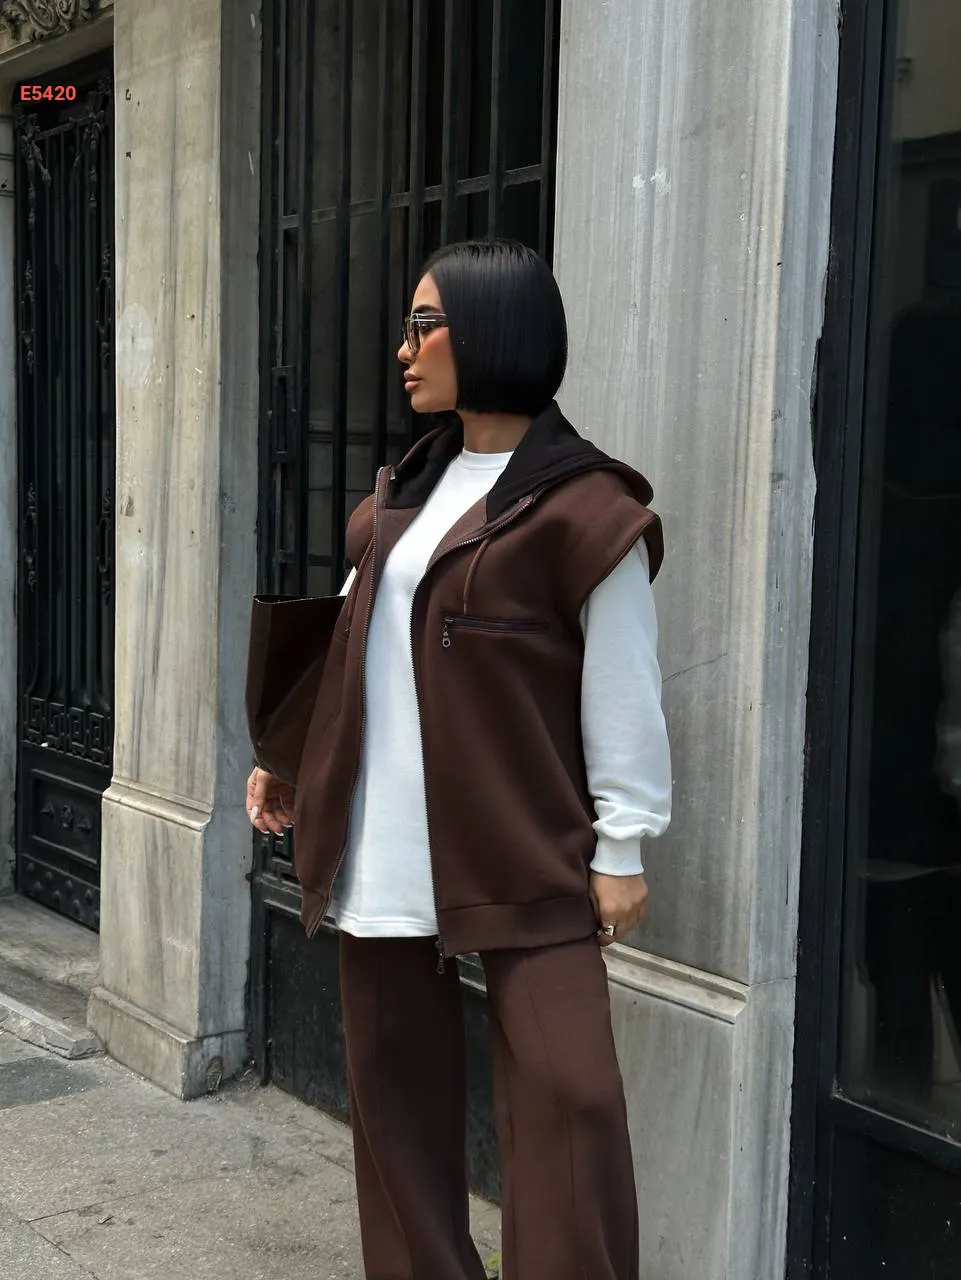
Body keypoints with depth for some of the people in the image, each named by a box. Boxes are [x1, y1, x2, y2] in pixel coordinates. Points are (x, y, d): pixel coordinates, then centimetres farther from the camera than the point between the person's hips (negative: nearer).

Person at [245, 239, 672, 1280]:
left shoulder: (581, 508, -9)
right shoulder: (405, 492, 13)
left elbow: (621, 689, -10)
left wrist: (620, 849, -10)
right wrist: (292, 760, 13)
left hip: (523, 851, -7)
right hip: (383, 851, 7)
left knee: (568, 1095, -9)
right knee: (394, 1087, 13)